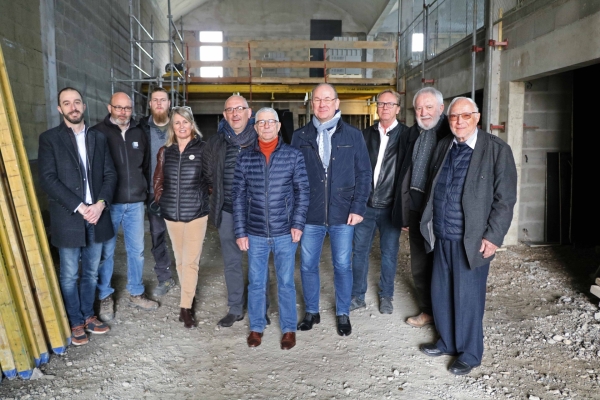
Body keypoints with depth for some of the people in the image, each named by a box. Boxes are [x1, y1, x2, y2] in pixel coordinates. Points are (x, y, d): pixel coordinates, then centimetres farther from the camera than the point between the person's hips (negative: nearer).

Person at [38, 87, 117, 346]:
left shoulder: (99, 138, 9)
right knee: (69, 275, 8)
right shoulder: (49, 139, -3)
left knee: (91, 272, 15)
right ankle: (76, 322, 24)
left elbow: (110, 175, 5)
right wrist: (79, 207, -17)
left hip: (96, 217, 4)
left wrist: (100, 203, -11)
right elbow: (47, 180, -11)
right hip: (68, 219, -3)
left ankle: (88, 316, 31)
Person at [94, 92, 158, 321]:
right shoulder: (98, 132, -4)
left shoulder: (139, 133, 9)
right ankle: (105, 297, 21)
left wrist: (145, 192, 12)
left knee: (136, 250, 11)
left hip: (135, 203, 4)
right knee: (106, 251, 6)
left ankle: (136, 294, 26)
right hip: (108, 203, -4)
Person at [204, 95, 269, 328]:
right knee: (231, 262, 12)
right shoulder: (216, 143, 5)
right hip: (227, 212, 3)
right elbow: (210, 175, 17)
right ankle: (235, 309, 26)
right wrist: (218, 196, 10)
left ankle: (261, 309, 23)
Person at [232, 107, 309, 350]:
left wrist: (298, 224, -8)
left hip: (285, 233, -1)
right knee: (256, 283, 12)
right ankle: (256, 327, 29)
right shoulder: (245, 159, 2)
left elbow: (302, 192, 0)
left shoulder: (293, 155, -2)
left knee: (286, 283, 9)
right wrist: (240, 232, 0)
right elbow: (238, 197, 3)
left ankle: (289, 329, 26)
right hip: (255, 234, 1)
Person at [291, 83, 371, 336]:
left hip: (343, 214, -1)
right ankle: (311, 312, 30)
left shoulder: (353, 136, 1)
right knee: (308, 266, 10)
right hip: (310, 214, 1)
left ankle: (343, 314, 28)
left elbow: (363, 174, 1)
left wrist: (358, 208, -6)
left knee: (343, 266, 9)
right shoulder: (300, 137, 4)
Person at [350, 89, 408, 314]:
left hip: (390, 206, -2)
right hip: (366, 204, 3)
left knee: (389, 254, 9)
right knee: (359, 251, 9)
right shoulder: (366, 134, 8)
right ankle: (358, 296, 23)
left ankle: (386, 296, 27)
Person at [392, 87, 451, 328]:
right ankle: (427, 311, 34)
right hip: (416, 208, 6)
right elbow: (403, 175, 11)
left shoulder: (450, 134, -8)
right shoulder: (411, 135, 9)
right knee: (419, 267, 15)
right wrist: (403, 214, 10)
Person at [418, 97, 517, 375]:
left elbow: (505, 199, -11)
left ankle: (469, 354, 26)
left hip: (472, 241, -5)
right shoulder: (443, 146, 8)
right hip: (441, 238, 6)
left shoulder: (497, 150, -9)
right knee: (441, 294, 16)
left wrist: (493, 237, -14)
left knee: (467, 299, 5)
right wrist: (429, 224, 10)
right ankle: (447, 341, 37)